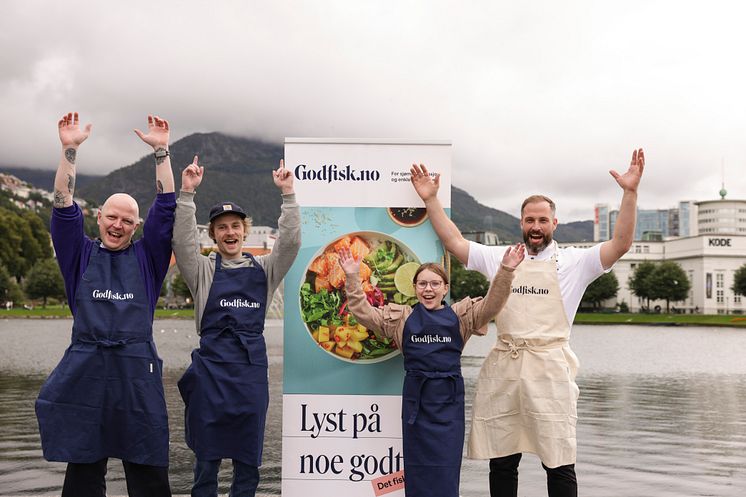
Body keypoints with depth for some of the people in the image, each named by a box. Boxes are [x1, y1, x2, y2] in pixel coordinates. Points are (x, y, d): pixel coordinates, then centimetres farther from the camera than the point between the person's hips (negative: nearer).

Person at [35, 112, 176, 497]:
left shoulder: (147, 258, 10)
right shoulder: (81, 256, 11)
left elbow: (166, 207, 4)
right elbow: (64, 207, 3)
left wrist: (161, 151, -1)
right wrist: (69, 149, -5)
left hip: (137, 370, 0)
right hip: (84, 368, 1)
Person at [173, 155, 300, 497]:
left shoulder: (263, 269, 11)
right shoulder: (203, 270, 6)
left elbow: (290, 242, -1)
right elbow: (182, 241, -9)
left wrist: (287, 194, -9)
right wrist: (187, 193, -17)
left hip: (252, 369, 2)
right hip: (212, 368, -2)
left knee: (248, 457, 8)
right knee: (208, 455, 5)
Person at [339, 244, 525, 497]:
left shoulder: (460, 315, 8)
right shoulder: (401, 317, 10)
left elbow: (491, 304, -3)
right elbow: (364, 312, 6)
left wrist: (505, 271, -15)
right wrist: (352, 277, -3)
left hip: (449, 398, -1)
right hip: (416, 397, 1)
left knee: (446, 468, 0)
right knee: (417, 465, 5)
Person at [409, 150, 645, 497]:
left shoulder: (574, 261, 5)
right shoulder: (499, 258, 13)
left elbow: (620, 244, -6)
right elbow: (454, 242, 14)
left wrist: (630, 192, -15)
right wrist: (431, 199, 9)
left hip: (550, 367, -3)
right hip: (503, 367, 3)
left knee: (559, 462, 0)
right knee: (501, 461, 11)